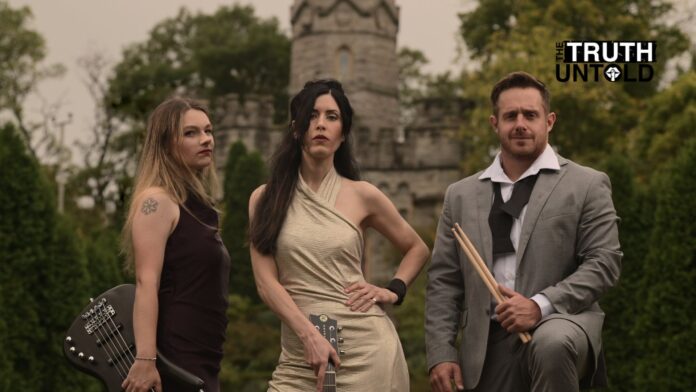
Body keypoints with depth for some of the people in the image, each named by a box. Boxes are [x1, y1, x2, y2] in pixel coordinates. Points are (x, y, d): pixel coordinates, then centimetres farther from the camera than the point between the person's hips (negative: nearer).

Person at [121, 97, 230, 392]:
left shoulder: (197, 206, 17)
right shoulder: (158, 201, -9)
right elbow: (146, 283, -18)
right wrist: (145, 359, -27)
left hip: (203, 362, 9)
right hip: (174, 362, -9)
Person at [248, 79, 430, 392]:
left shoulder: (361, 195, 4)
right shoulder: (265, 199, 4)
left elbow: (417, 249, 18)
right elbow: (266, 281, -3)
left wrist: (393, 291, 1)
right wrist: (310, 336, -14)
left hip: (365, 345, 0)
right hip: (299, 350, 0)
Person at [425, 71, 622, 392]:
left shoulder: (587, 185, 6)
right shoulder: (462, 195, 15)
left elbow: (604, 262, -3)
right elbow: (443, 281, 12)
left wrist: (541, 305, -18)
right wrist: (440, 353, 1)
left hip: (559, 324, -3)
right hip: (490, 347, 3)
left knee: (552, 343, -35)